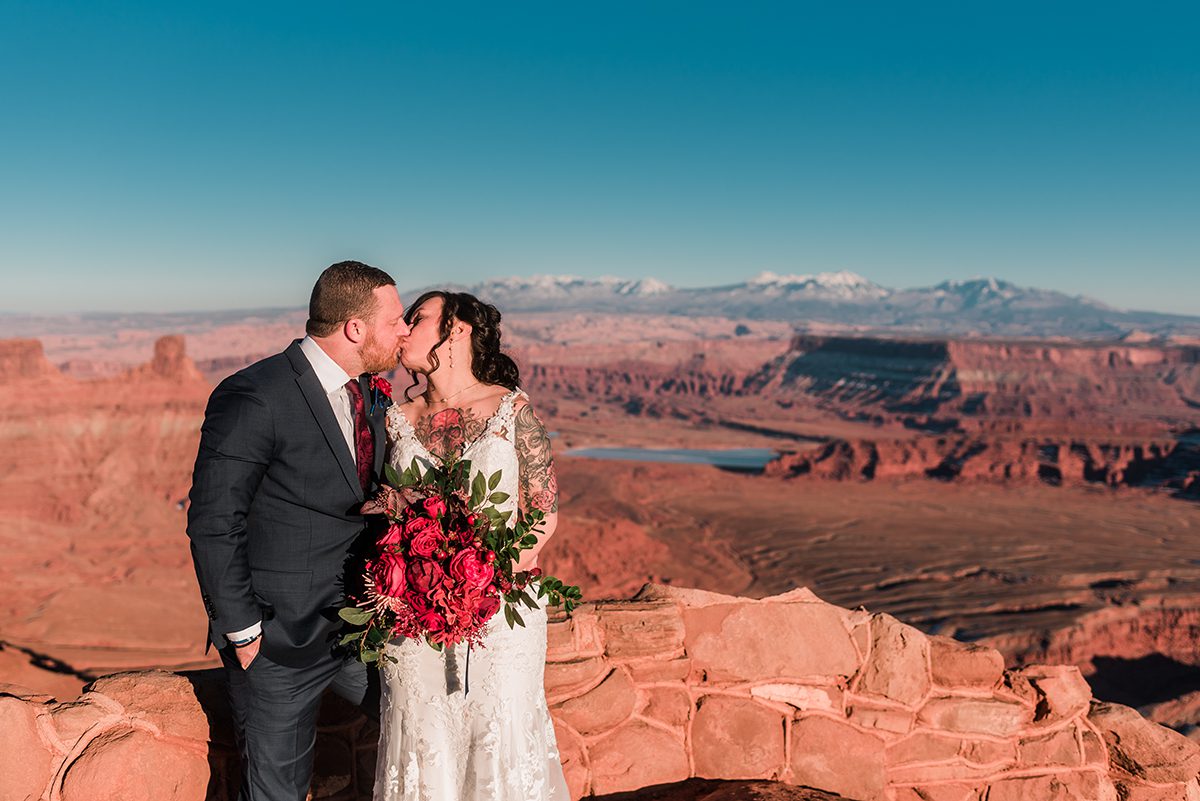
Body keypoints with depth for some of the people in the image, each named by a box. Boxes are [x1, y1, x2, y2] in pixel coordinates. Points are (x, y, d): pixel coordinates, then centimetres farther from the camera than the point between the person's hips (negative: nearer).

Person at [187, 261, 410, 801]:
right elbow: (213, 524, -17)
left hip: (362, 628, 7)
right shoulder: (253, 398, -20)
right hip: (280, 639, -6)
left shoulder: (371, 393, 4)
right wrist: (242, 631, -14)